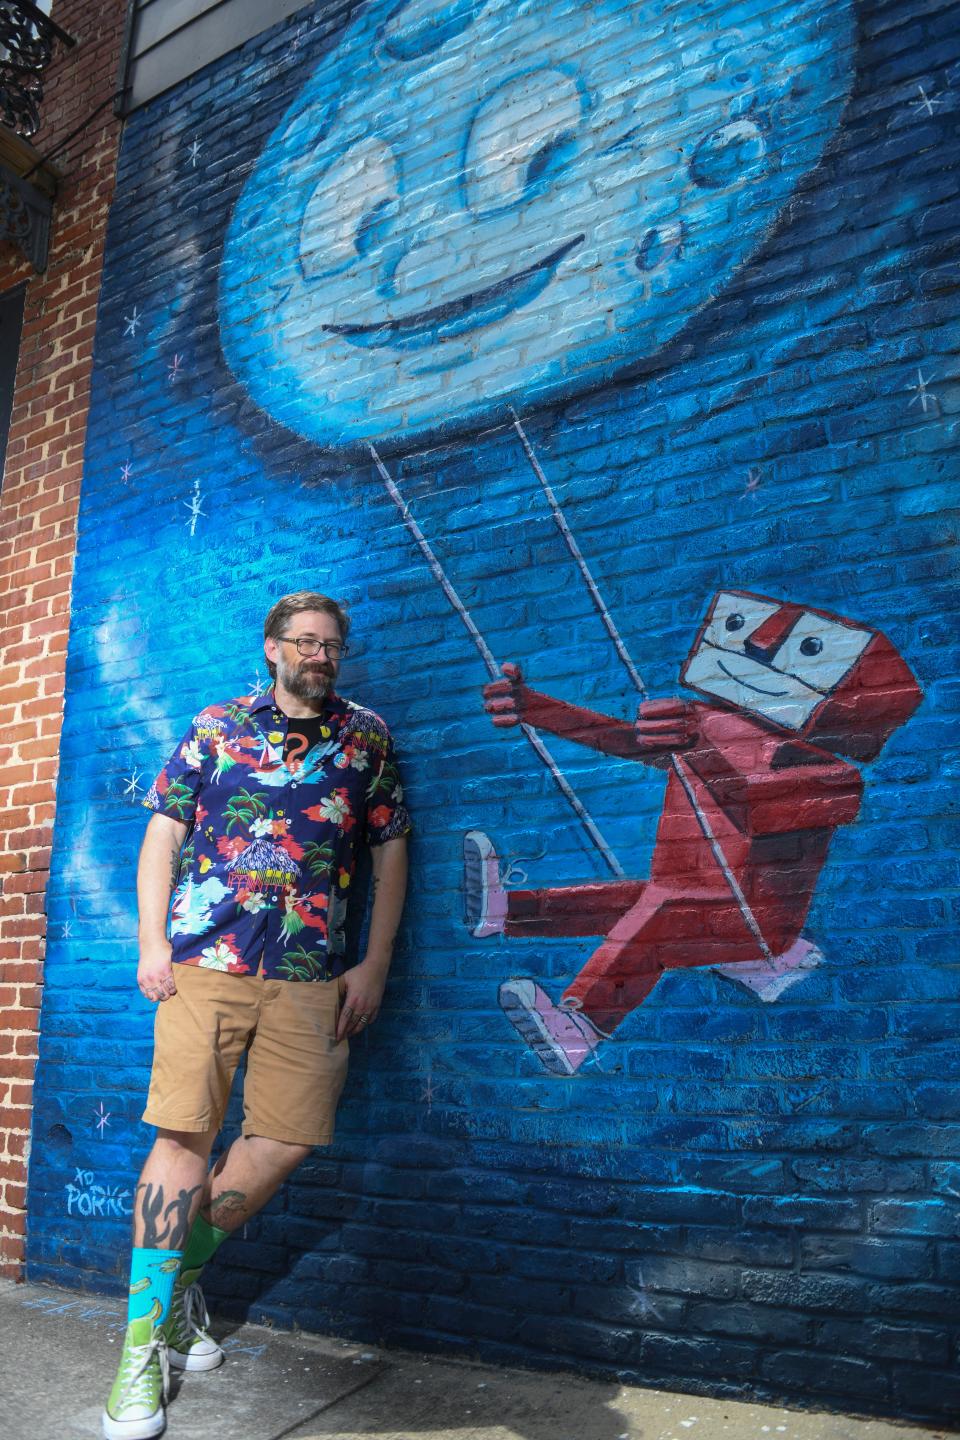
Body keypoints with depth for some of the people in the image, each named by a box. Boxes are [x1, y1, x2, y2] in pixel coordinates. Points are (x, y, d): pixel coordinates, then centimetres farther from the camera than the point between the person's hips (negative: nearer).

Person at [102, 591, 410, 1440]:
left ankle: (179, 1273, 26)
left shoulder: (367, 738, 10)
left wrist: (375, 964, 4)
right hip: (204, 963, -1)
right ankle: (144, 1343, 11)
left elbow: (390, 853, 10)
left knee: (287, 1140, 0)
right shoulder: (215, 728, 9)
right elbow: (163, 834, 8)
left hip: (312, 978, 2)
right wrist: (152, 943, -2)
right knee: (184, 1135, -4)